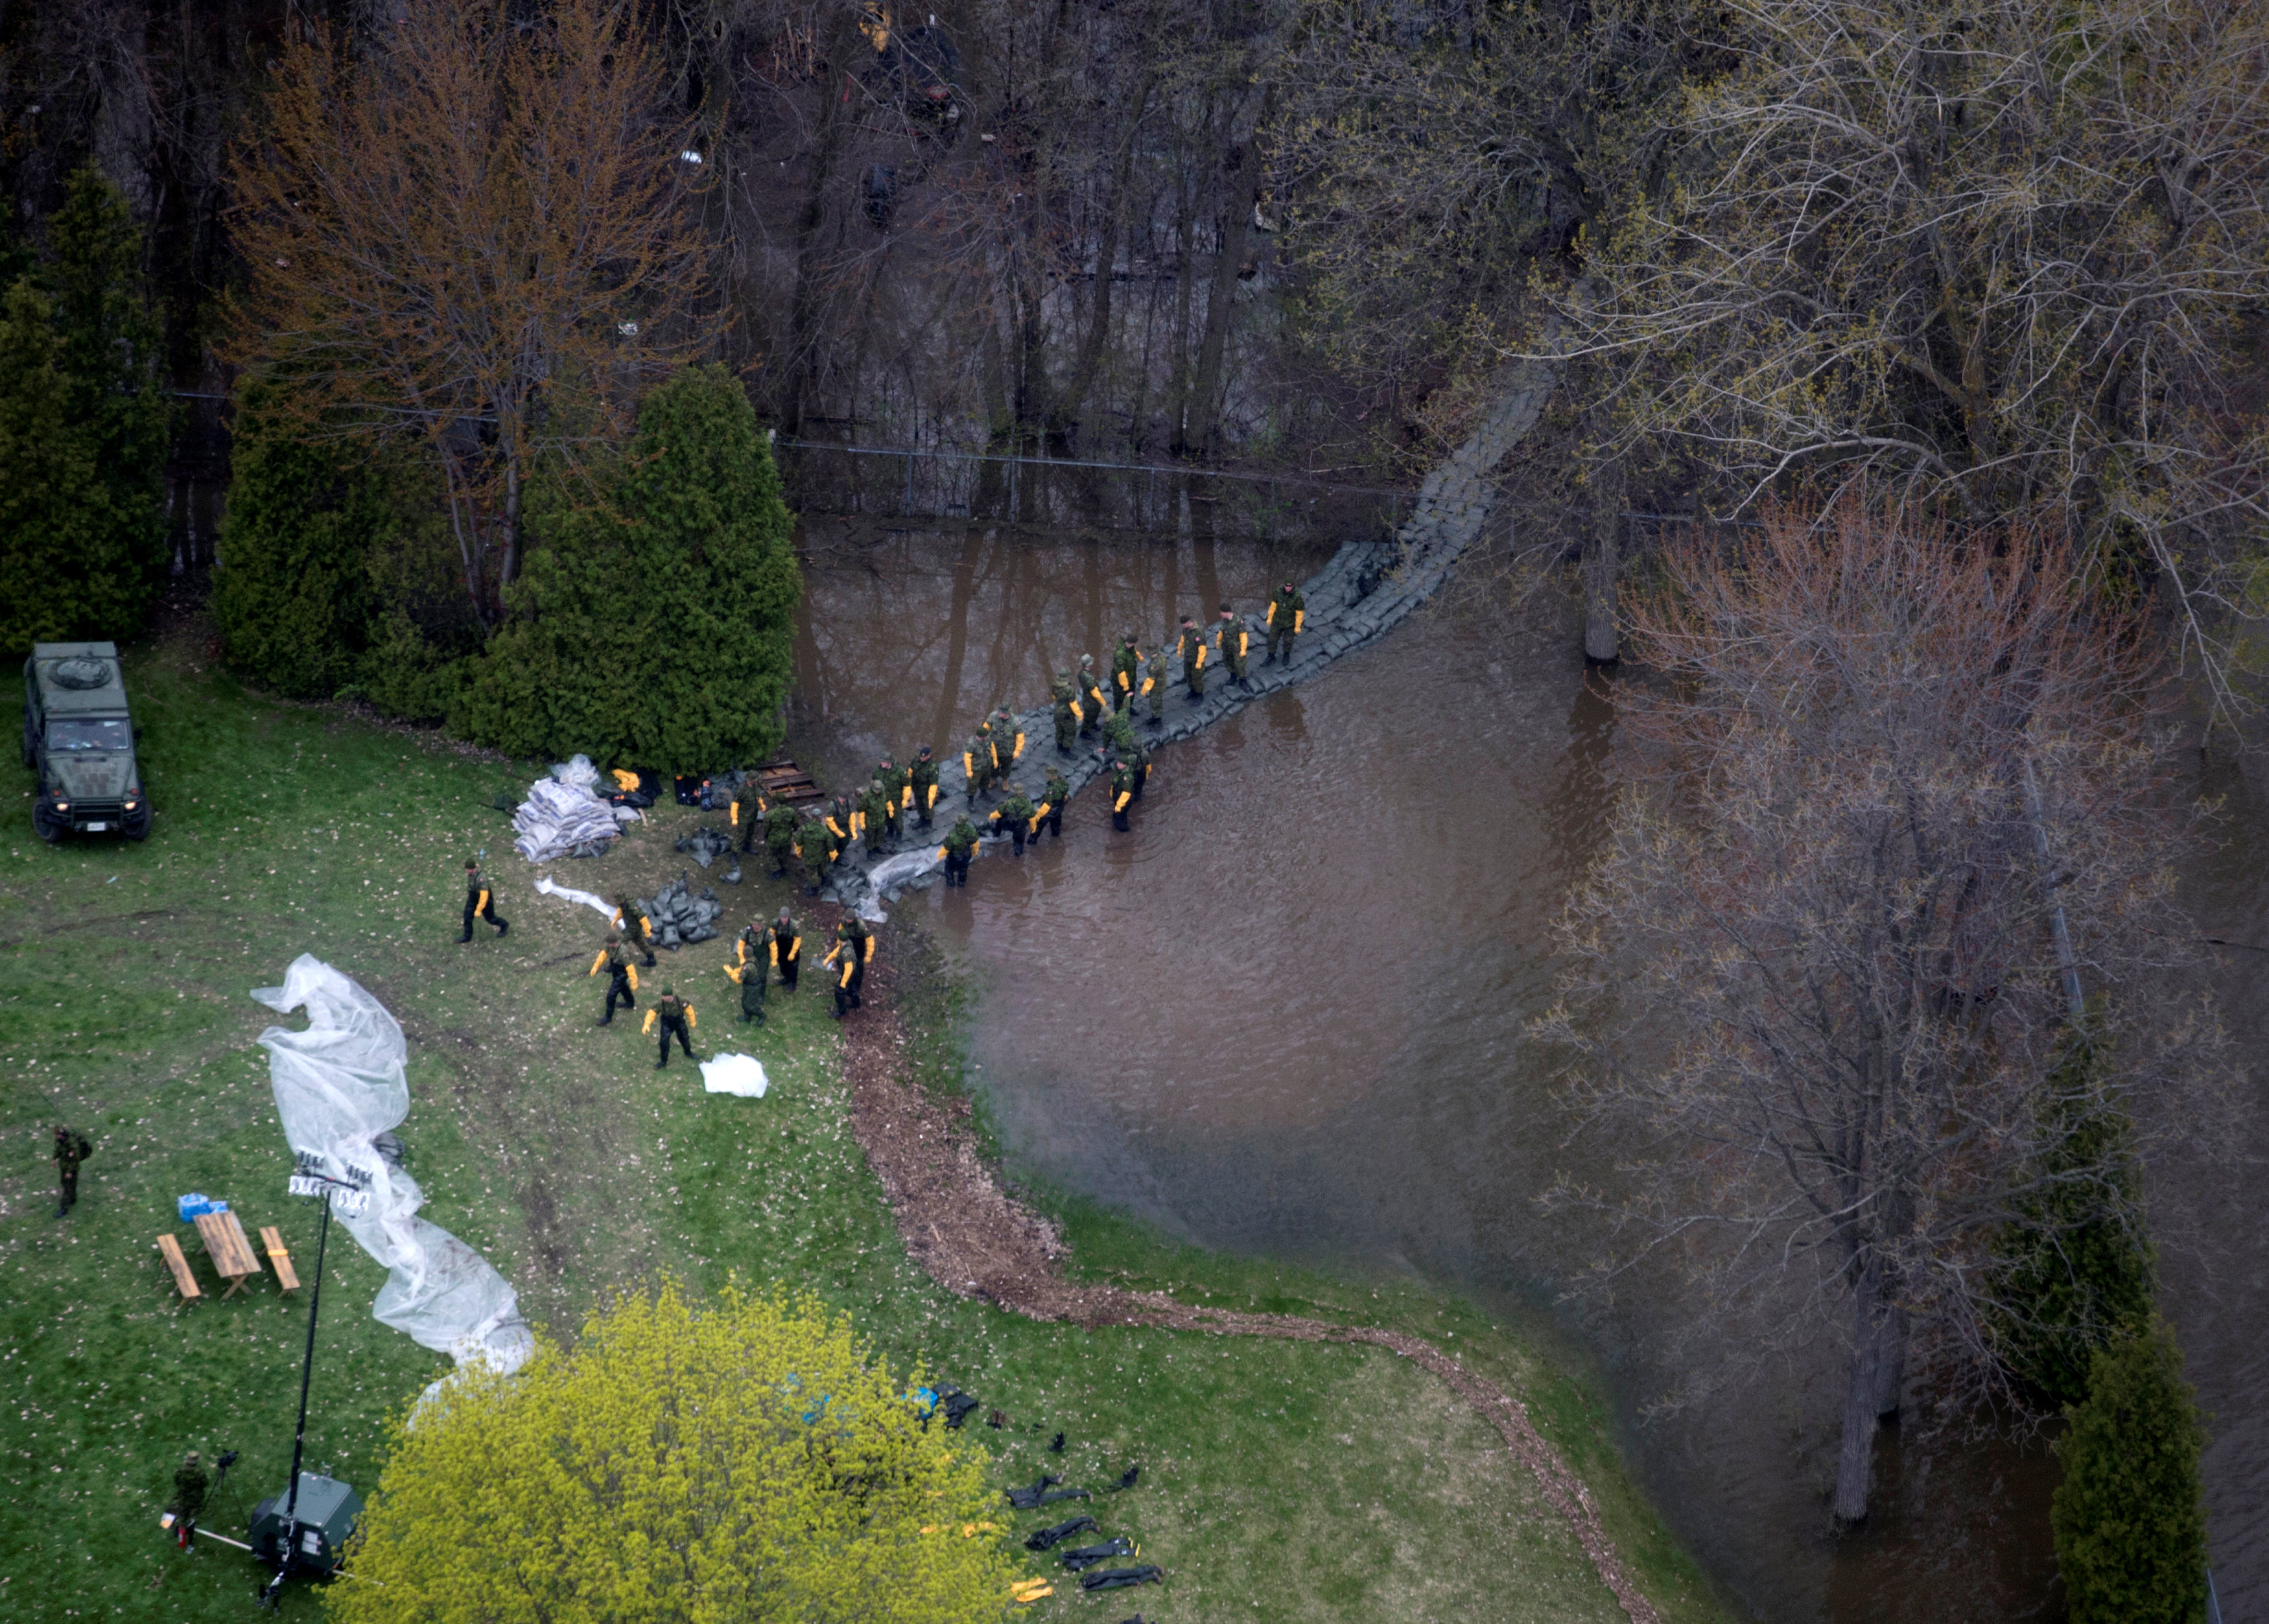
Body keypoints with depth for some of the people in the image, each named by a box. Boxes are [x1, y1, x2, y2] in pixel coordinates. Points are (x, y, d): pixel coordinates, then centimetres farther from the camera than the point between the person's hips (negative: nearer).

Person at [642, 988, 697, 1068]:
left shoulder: (680, 1001, -27)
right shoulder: (660, 1003, -28)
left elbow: (689, 1009, -10)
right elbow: (652, 1013, -25)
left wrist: (692, 1021, 2)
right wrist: (647, 1024, -41)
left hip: (679, 1022, 1)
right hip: (667, 1024, -1)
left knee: (684, 1039, 17)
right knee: (664, 1042, -8)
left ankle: (688, 1053, 49)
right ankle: (664, 1061, 16)